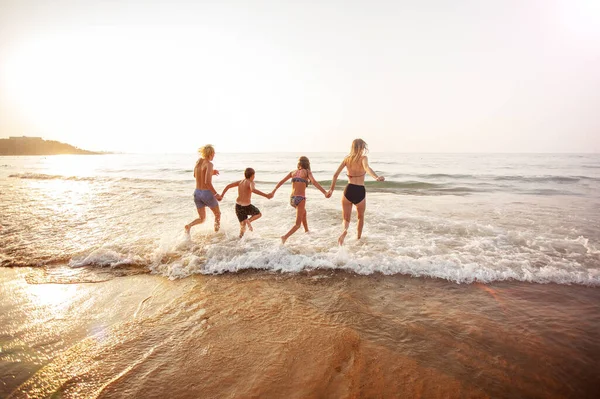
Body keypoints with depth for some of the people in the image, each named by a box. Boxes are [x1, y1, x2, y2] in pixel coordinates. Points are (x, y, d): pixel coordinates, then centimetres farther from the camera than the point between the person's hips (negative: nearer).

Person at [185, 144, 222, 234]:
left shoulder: (198, 161, 4)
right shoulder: (209, 164, -17)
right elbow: (207, 182, -27)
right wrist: (216, 194, -18)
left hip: (197, 193, 6)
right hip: (207, 193, -6)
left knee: (202, 219, 17)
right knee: (217, 214, 22)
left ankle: (189, 226, -10)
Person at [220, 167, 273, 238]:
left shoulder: (240, 182, 7)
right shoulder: (251, 182, -13)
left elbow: (228, 186, 9)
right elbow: (253, 190, -35)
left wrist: (221, 195, 16)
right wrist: (266, 195, -41)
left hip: (238, 206, 6)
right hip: (247, 207, -6)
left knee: (243, 225, 20)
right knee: (259, 214, 21)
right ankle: (248, 221, -6)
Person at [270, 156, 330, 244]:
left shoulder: (293, 172, 14)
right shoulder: (307, 172, 3)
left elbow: (281, 181, 9)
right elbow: (314, 182, -14)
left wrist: (274, 191, 17)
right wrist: (324, 192, -21)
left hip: (292, 199, 6)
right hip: (300, 199, -5)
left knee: (303, 212, 34)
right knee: (298, 224, -1)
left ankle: (307, 231, 45)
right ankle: (285, 236, -23)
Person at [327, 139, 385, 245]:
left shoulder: (347, 159, 6)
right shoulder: (363, 158, -3)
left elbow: (336, 175, 3)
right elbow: (367, 168, -27)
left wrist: (331, 189, 13)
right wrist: (376, 177, -43)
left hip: (348, 190, 1)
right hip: (360, 191, -1)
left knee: (346, 218, 13)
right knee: (360, 216, 26)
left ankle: (345, 230, -20)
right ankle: (358, 238, 36)